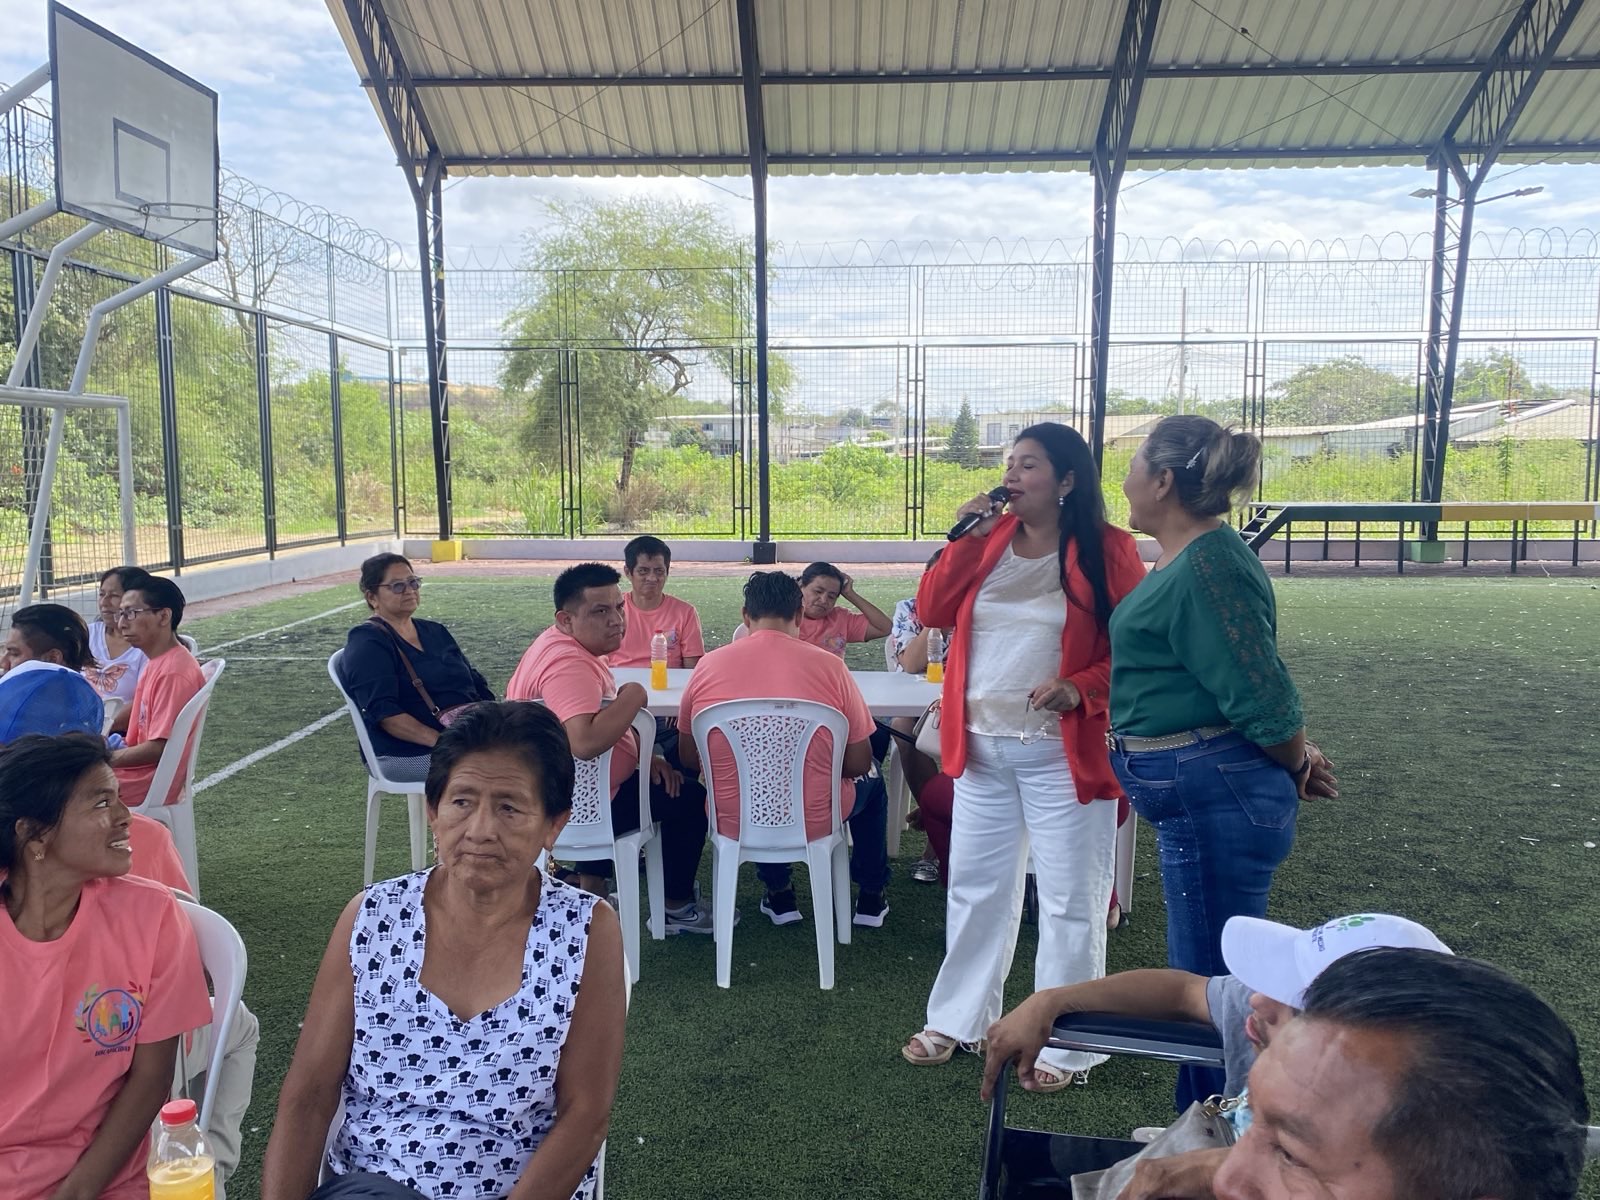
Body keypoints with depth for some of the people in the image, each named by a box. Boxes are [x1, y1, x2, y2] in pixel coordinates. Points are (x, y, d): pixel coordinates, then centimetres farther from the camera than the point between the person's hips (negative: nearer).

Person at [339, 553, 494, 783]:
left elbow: (476, 682, 20)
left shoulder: (434, 631, 21)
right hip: (408, 753, -7)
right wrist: (441, 742, -25)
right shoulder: (367, 643, -3)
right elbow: (383, 713, -15)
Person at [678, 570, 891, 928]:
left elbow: (690, 758, 3)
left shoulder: (709, 665, -8)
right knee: (872, 782, 31)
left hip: (734, 822, 2)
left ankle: (778, 894, 42)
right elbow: (858, 763, -6)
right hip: (812, 822, -2)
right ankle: (872, 896, 40)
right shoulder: (830, 666, -12)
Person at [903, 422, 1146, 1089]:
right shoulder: (988, 539, 7)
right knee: (974, 888, 17)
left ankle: (1068, 1045, 21)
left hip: (1062, 752, -5)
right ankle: (957, 1019, 33)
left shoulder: (1107, 550, -7)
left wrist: (1080, 689, -22)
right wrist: (966, 538, -8)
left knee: (1069, 902, 6)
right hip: (981, 747, 5)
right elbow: (933, 612, 0)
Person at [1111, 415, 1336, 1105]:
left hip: (1213, 792, -11)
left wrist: (1297, 765, -5)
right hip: (1198, 792, 11)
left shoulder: (1207, 567, -21)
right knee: (1201, 972, 22)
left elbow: (1259, 692, -22)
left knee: (1212, 977, 3)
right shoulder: (1188, 558, 11)